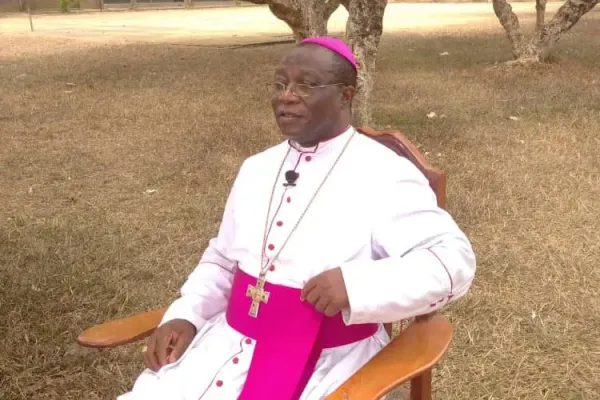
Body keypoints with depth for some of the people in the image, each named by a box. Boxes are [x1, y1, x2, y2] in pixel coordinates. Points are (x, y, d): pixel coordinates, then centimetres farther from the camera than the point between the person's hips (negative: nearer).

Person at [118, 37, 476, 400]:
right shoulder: (256, 169, 11)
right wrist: (184, 316, 2)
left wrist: (355, 282, -29)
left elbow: (454, 259, -16)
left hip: (325, 367, -5)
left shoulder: (385, 176, -9)